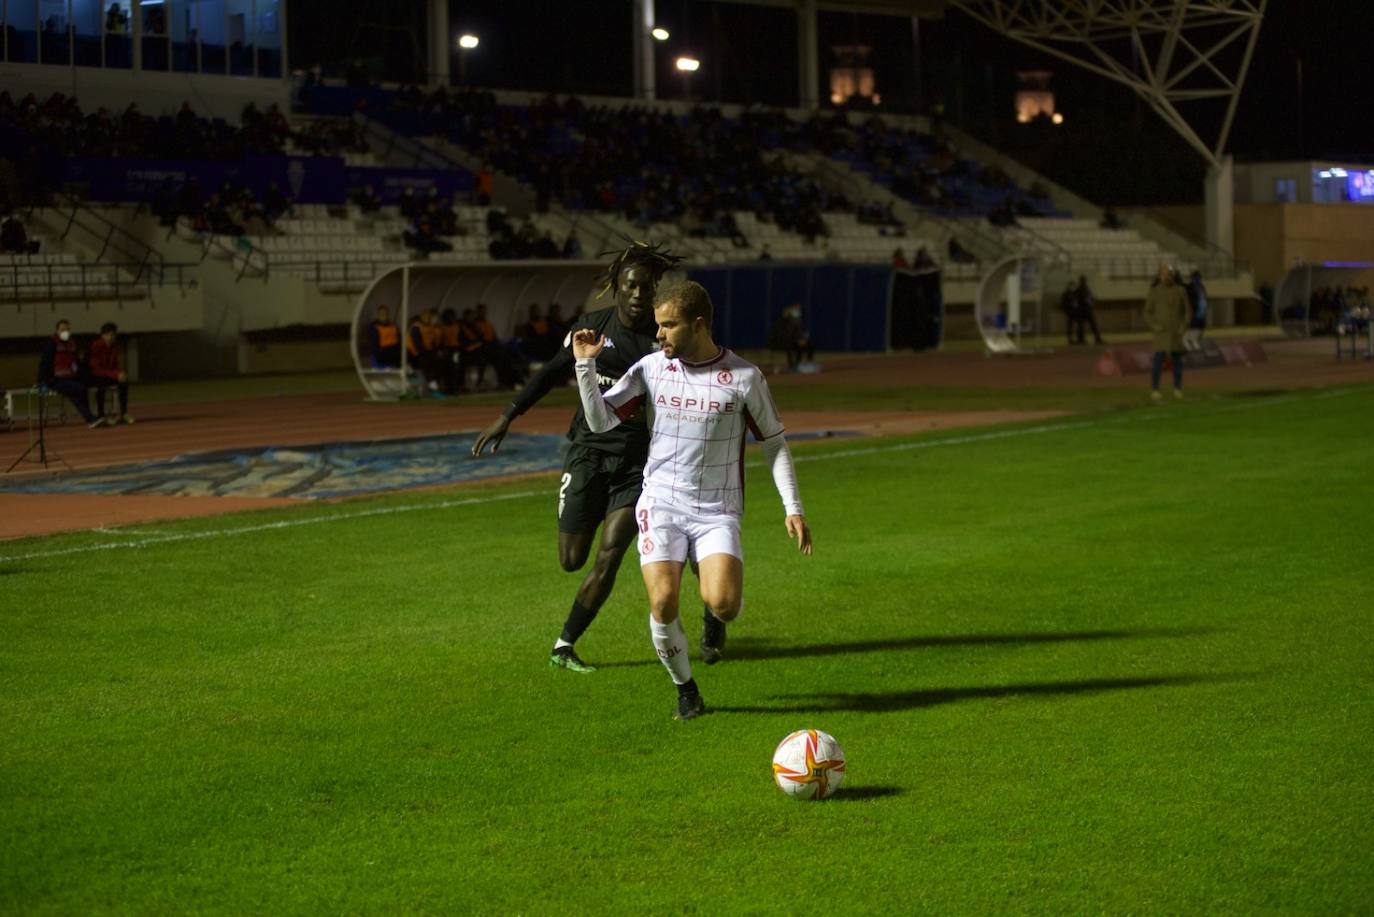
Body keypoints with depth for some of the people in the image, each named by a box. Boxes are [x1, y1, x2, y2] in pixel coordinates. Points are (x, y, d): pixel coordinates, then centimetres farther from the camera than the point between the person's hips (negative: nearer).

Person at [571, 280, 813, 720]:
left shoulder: (744, 377, -4)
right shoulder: (651, 368, 2)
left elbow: (774, 443, 5)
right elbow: (601, 421, 2)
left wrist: (792, 507, -1)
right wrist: (585, 364, -10)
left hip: (717, 510, -1)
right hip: (661, 504, 1)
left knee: (723, 604, -22)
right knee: (662, 601, -19)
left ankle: (714, 617, 19)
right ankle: (686, 690, 6)